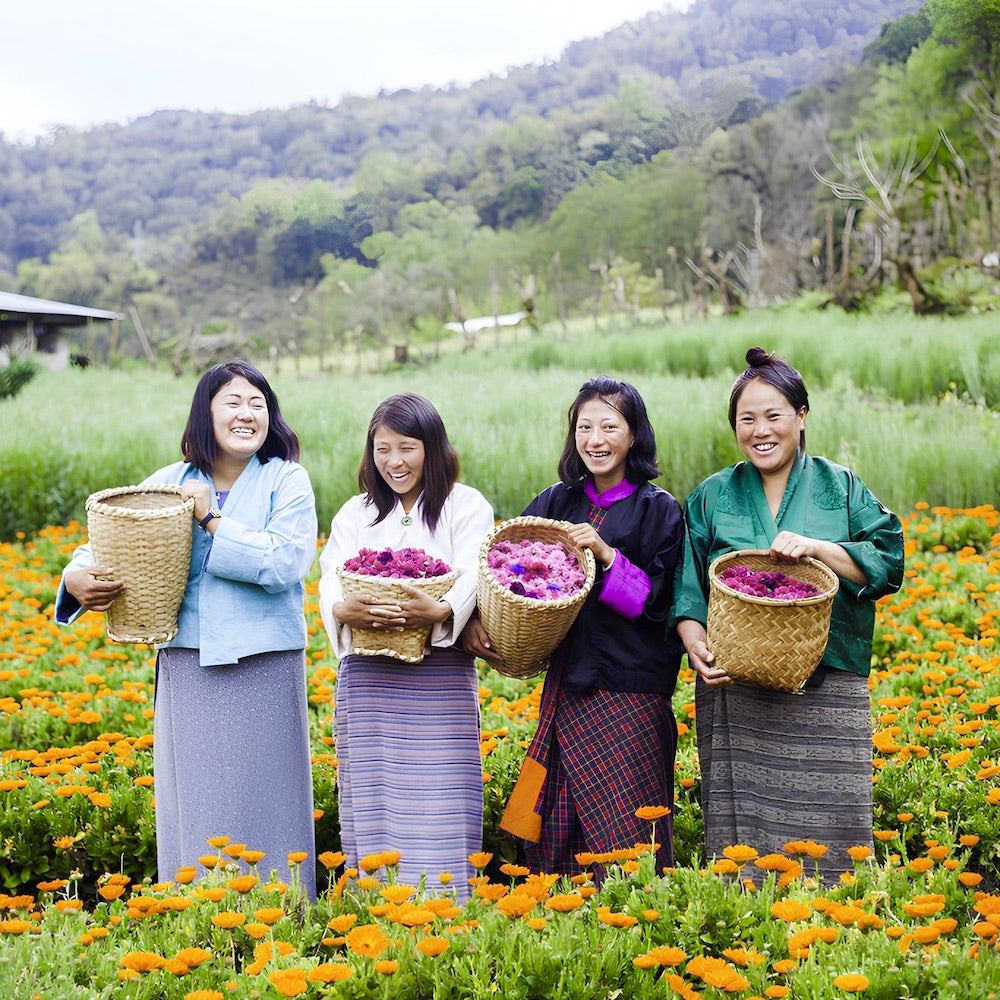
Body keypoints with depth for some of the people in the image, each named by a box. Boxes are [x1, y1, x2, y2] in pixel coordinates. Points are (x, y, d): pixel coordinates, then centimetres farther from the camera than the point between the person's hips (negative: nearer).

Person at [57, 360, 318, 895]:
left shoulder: (286, 481, 0)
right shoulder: (168, 483, 10)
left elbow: (285, 564, -14)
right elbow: (105, 545, 8)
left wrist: (211, 519, -13)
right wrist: (78, 578, -14)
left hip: (263, 669, -3)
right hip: (186, 669, 3)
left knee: (259, 805, 2)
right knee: (193, 809, 10)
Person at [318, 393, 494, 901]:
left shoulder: (466, 507, 5)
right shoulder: (355, 514, 16)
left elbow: (474, 577, -9)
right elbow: (330, 580, 3)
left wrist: (439, 611, -32)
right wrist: (344, 611, -22)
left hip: (440, 680, -3)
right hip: (367, 680, 3)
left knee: (438, 811, -5)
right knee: (372, 805, 4)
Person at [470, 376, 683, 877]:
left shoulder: (658, 509, -2)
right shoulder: (556, 502, 10)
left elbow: (659, 601, -7)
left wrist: (606, 555, -19)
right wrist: (478, 617, -8)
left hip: (630, 691, -4)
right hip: (567, 686, 4)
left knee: (624, 837, -4)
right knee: (559, 839, 6)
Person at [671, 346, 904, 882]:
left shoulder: (841, 487, 11)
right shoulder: (710, 498, 13)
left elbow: (889, 564, 1)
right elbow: (687, 586, 8)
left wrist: (816, 547, -13)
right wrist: (695, 642, -11)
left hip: (827, 692, 0)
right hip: (736, 693, 1)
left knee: (827, 831, -3)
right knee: (741, 833, -2)